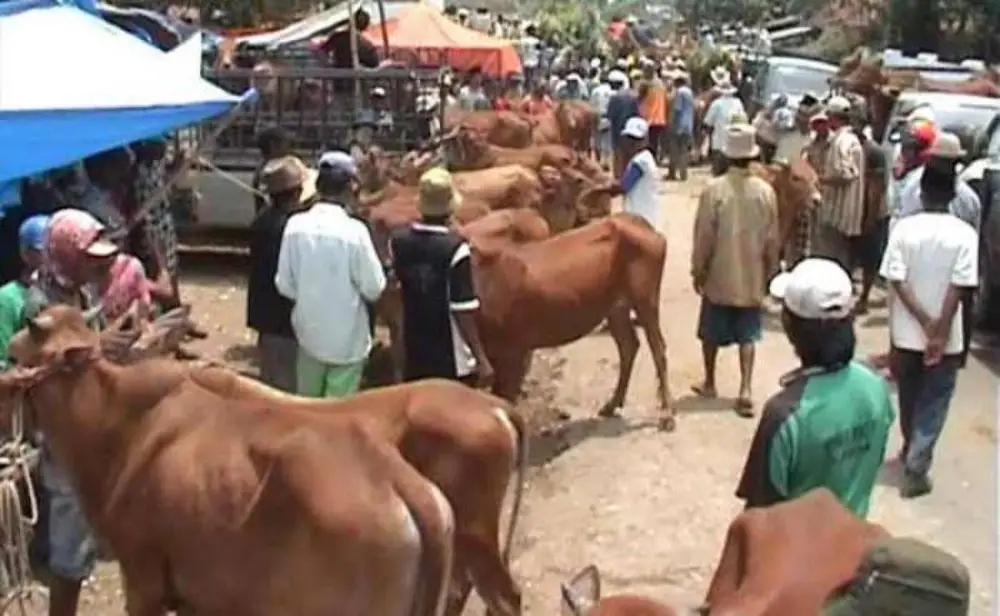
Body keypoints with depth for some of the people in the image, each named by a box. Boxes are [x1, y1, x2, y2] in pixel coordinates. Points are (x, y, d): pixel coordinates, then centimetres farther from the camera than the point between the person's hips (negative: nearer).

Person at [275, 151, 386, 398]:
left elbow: (284, 284, -3)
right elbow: (374, 288, -13)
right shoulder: (354, 230, -20)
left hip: (308, 333, 4)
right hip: (347, 339, -4)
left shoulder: (295, 224, -10)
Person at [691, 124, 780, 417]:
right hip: (751, 277, 2)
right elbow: (772, 239, 0)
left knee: (711, 333, 15)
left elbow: (704, 236, -10)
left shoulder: (714, 189, -15)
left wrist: (697, 270, 2)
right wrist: (770, 270, 14)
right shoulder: (766, 191, -7)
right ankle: (746, 389, -1)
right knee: (747, 335, 8)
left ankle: (709, 383, 29)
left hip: (719, 276, -1)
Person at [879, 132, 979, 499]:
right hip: (946, 339, -2)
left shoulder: (903, 227, -8)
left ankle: (911, 451, 40)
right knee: (932, 406, 9)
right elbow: (958, 288, -16)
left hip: (907, 334, 2)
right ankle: (916, 469, 4)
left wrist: (924, 322, -11)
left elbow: (897, 281, -13)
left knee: (909, 399, 21)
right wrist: (940, 331, -14)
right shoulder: (965, 234, -11)